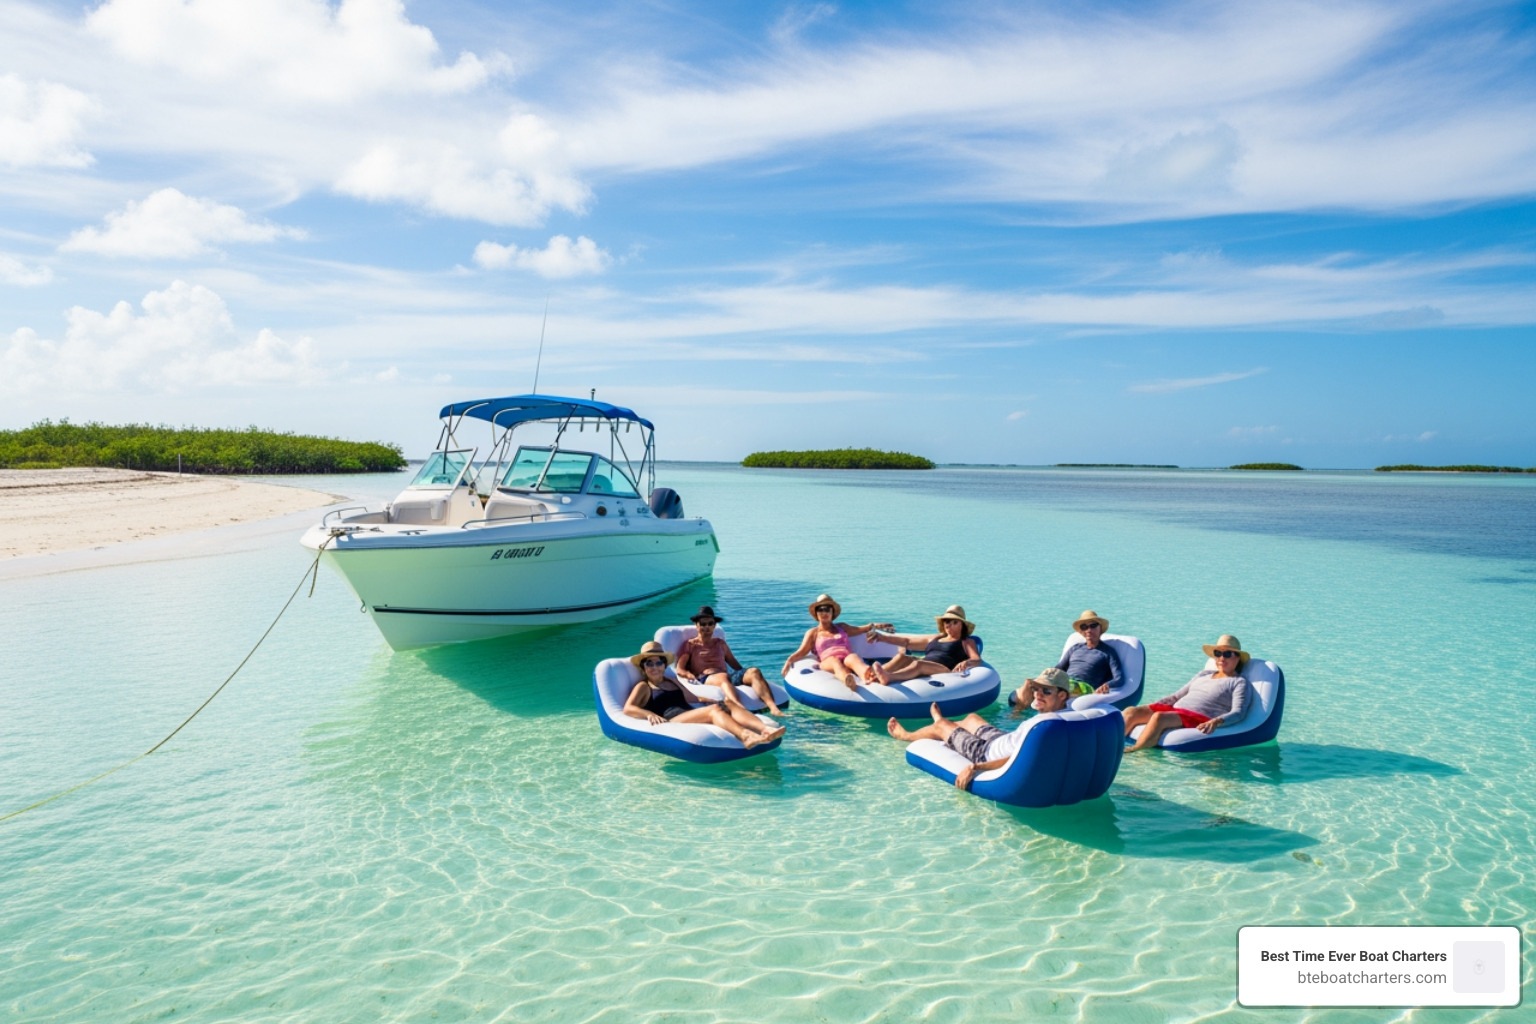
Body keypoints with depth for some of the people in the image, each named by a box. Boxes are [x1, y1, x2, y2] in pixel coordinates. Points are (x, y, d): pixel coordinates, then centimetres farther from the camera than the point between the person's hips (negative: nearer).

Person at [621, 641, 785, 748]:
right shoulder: (643, 687, 16)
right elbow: (627, 709, 0)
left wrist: (719, 702, 19)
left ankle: (765, 729, -47)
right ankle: (745, 736, -62)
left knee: (729, 706, -21)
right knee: (714, 710, -32)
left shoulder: (673, 682, 35)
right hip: (671, 720, -7)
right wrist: (650, 714, -20)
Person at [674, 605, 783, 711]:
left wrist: (746, 677, 6)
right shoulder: (690, 645, 19)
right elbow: (679, 670, 7)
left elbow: (735, 664, 26)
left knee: (754, 672, -24)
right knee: (723, 677, -41)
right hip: (705, 679, -5)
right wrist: (693, 676, -14)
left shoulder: (720, 643, 31)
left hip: (729, 676, 5)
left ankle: (773, 708, -46)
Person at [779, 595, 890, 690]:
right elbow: (801, 652, 10)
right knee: (835, 662, -41)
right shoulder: (812, 633, 22)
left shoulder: (841, 627, 32)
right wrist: (789, 661, -7)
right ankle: (847, 680, -78)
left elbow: (863, 629, 34)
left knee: (853, 657, -36)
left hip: (847, 658, 2)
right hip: (828, 662, -2)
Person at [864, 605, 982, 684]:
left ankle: (888, 677, -65)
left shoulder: (967, 642, 19)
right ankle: (872, 675, -52)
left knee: (918, 664, -36)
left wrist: (966, 663, -24)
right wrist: (883, 638, 25)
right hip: (921, 672, 6)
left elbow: (978, 661, 1)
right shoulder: (934, 638, 34)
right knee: (902, 657, -25)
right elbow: (907, 641, 35)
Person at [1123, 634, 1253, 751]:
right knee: (1132, 712, -18)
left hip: (1200, 719, -7)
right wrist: (1150, 707, 16)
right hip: (1175, 710, 7)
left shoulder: (1239, 682, 10)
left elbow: (1238, 713, -6)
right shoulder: (1204, 674, 29)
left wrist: (1216, 721, -27)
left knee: (1159, 717, -37)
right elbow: (1177, 696, 29)